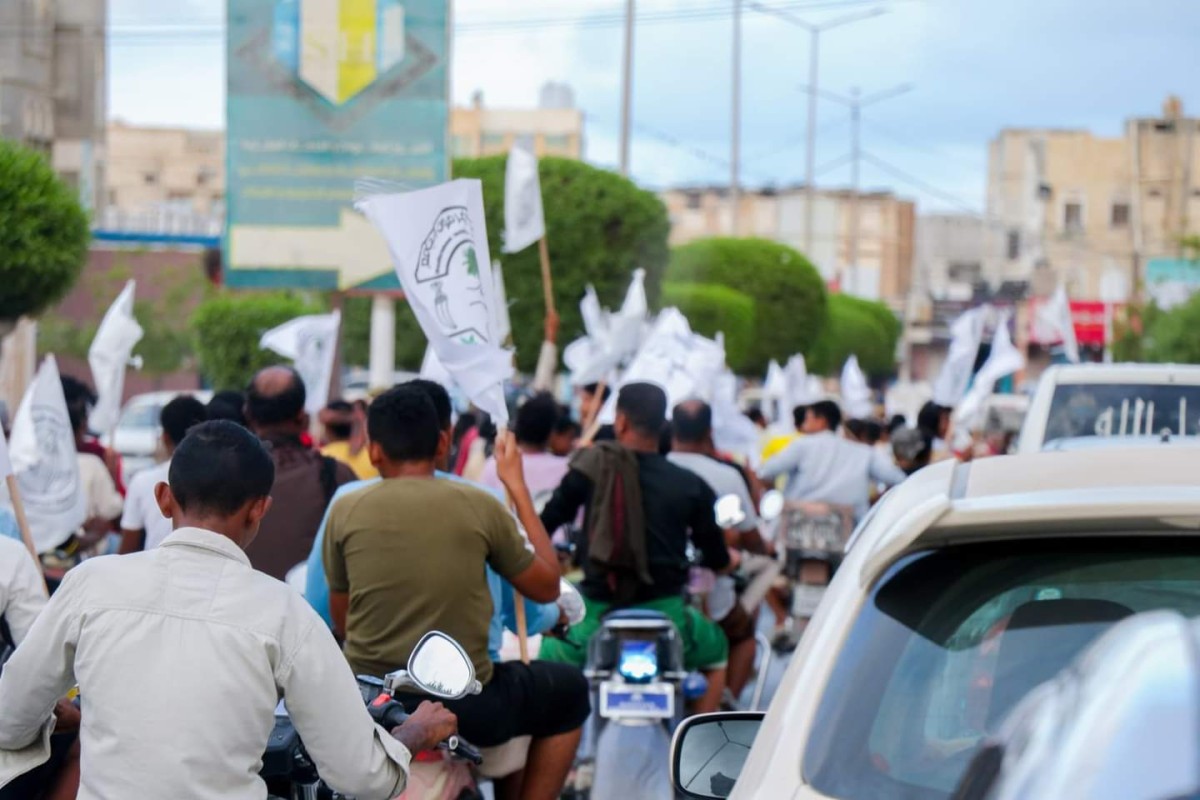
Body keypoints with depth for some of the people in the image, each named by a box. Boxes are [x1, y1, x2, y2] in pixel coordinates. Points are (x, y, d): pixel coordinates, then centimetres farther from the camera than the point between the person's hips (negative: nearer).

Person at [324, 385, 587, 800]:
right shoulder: (481, 507, -7)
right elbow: (547, 587, 8)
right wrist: (517, 486, 13)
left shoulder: (345, 512, -3)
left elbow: (341, 622, 9)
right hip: (463, 710, -2)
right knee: (569, 690, 25)